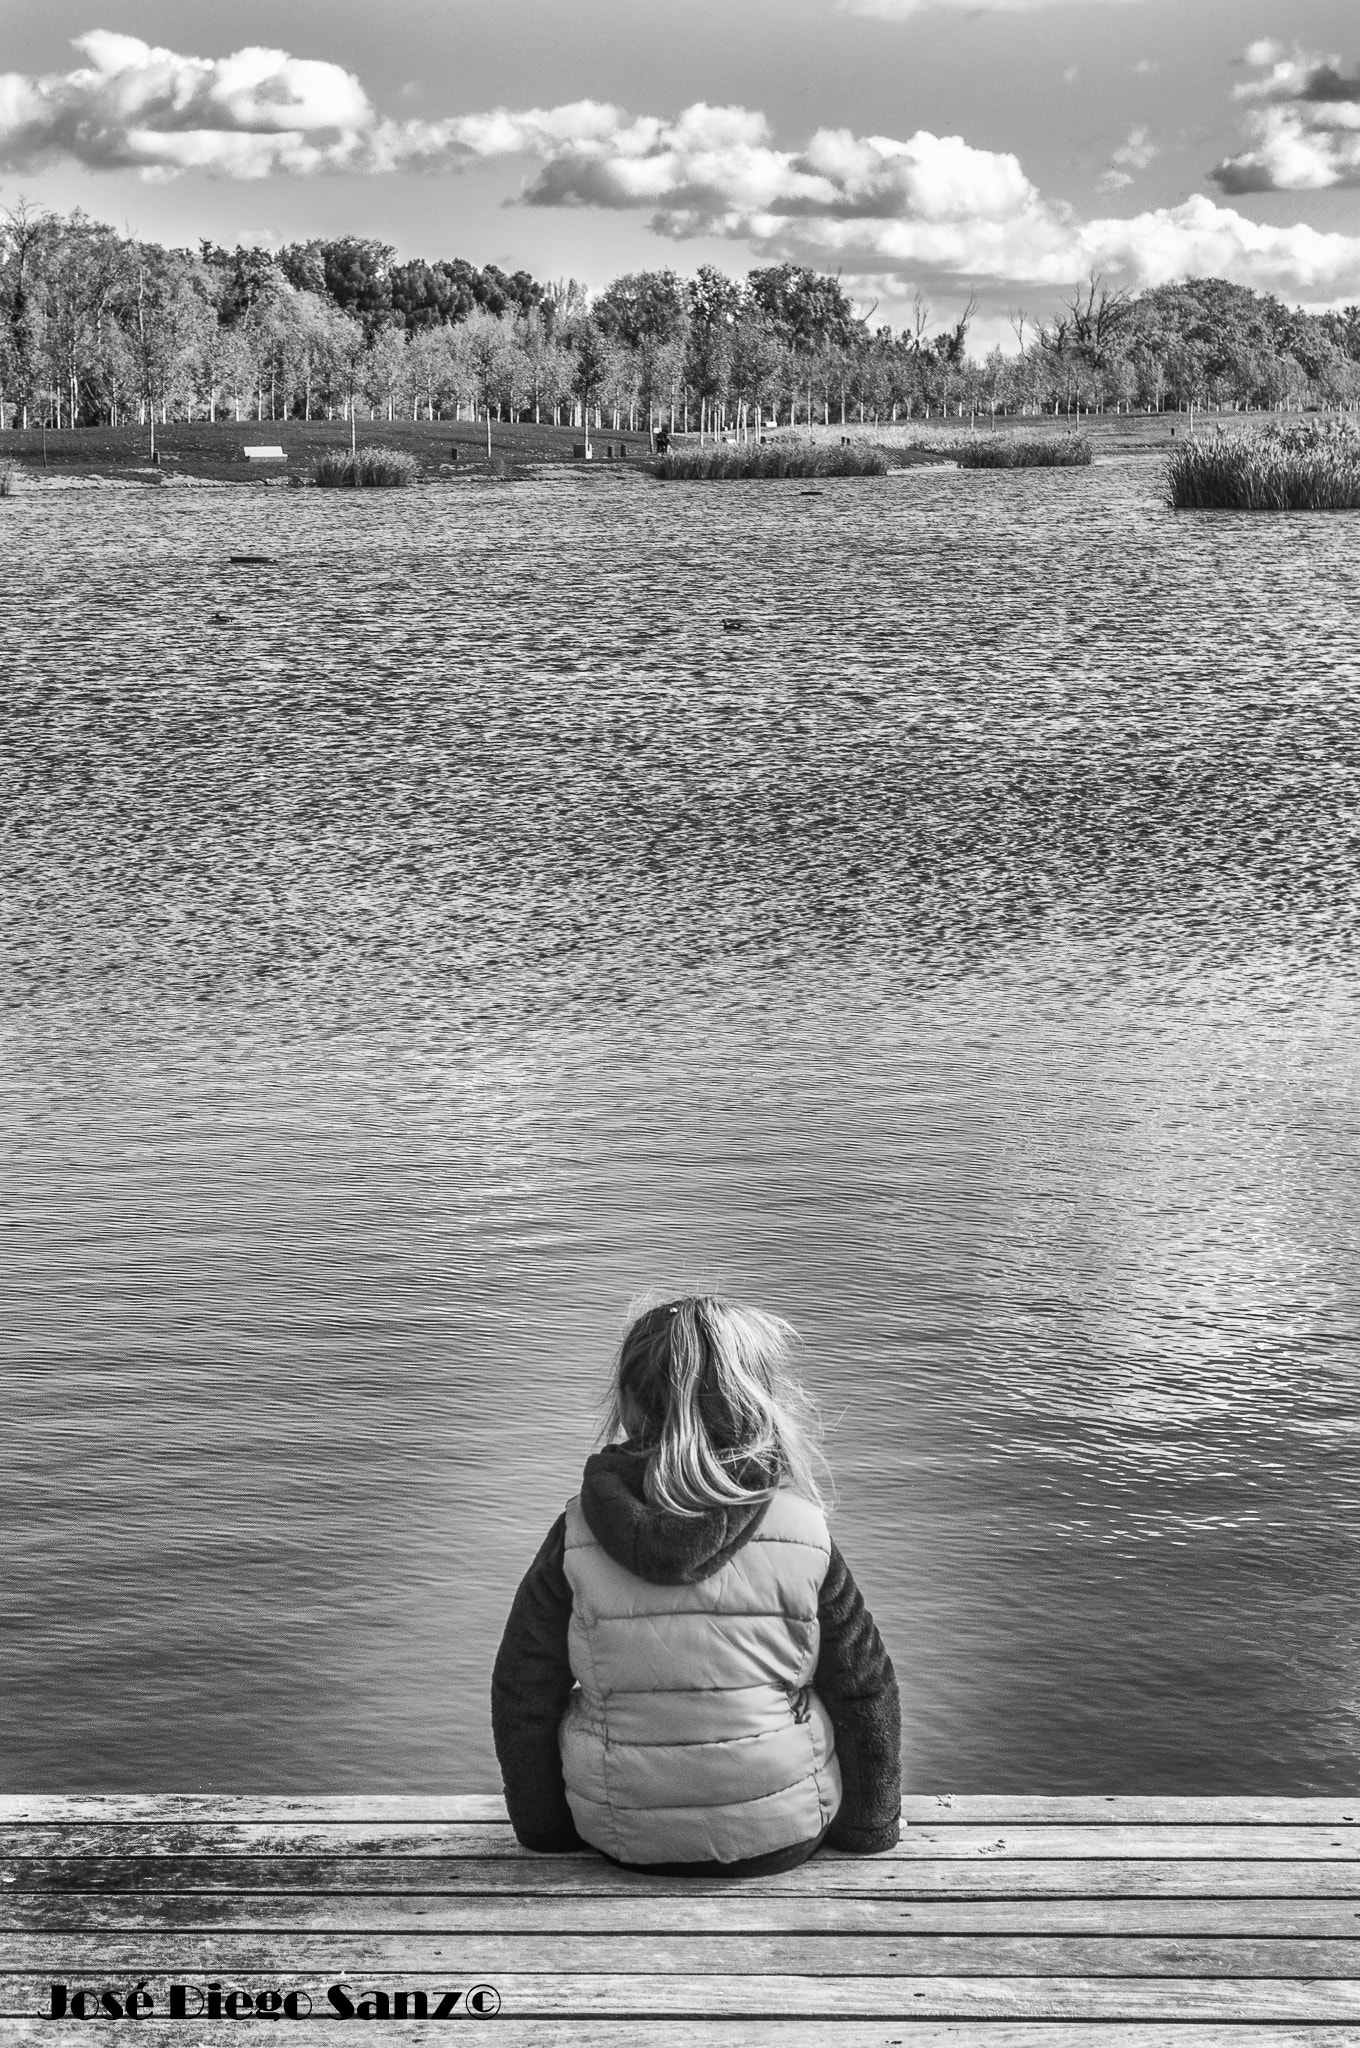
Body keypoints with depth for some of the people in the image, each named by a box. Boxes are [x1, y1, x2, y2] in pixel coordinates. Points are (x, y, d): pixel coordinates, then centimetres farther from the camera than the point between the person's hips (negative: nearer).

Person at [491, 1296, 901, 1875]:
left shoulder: (578, 1536, -12)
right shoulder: (803, 1533, -14)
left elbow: (523, 1695, -4)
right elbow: (865, 1693, -4)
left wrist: (545, 1823, 13)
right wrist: (869, 1826, 13)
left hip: (623, 1839, 1)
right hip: (784, 1838, 0)